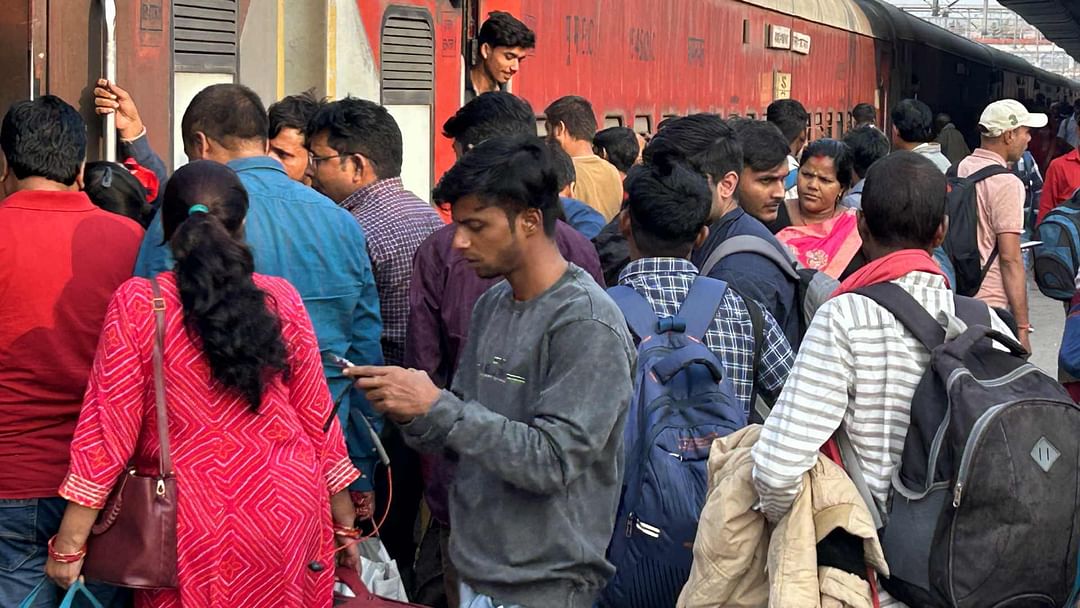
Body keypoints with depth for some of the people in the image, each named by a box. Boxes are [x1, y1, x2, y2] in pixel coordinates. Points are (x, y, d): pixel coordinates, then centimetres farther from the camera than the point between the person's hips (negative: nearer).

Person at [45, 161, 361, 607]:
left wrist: (69, 544, -4)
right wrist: (345, 525, 13)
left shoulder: (137, 305, -9)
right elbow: (317, 421, 4)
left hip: (192, 522, -2)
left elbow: (109, 429, -10)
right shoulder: (283, 301, -2)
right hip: (286, 512, 2)